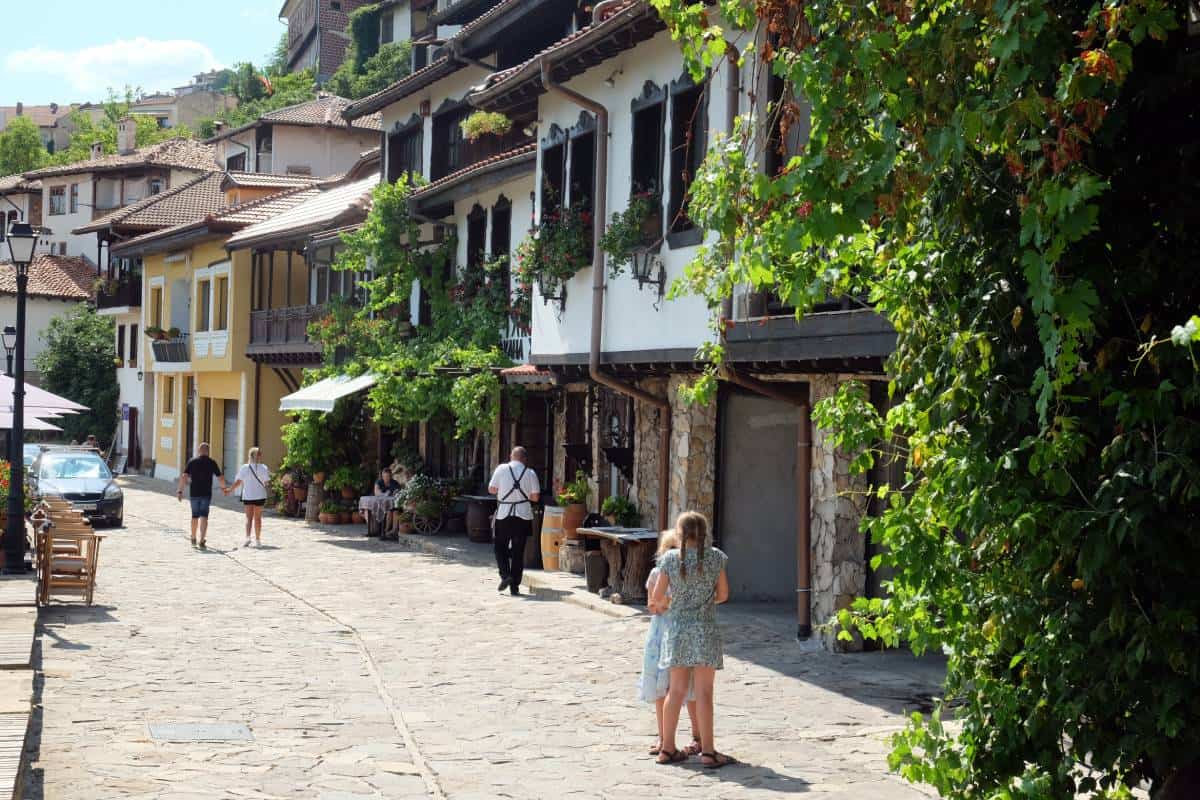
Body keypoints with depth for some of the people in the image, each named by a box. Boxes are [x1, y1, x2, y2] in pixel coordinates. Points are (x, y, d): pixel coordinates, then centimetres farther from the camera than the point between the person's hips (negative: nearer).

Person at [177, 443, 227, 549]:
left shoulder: (192, 462, 1)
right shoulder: (212, 463, 0)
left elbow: (184, 477, -7)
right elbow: (221, 478, 3)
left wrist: (180, 491, -4)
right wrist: (223, 487, 21)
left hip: (194, 494, 2)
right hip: (206, 494, -2)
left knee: (195, 516, 17)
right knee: (204, 517, -5)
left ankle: (193, 540, 32)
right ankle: (202, 541, -18)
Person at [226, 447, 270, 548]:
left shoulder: (245, 468, -6)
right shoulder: (263, 468, -4)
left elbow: (238, 482, -7)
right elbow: (266, 482, -5)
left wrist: (230, 490, 2)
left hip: (247, 496, 0)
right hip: (260, 496, 0)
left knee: (249, 517, 5)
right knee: (257, 518, 12)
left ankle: (247, 537, -16)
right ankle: (257, 540, 18)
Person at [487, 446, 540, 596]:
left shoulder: (501, 469, -3)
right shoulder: (530, 473, 0)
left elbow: (491, 489, -2)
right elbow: (535, 496, -1)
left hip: (503, 514, -1)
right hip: (523, 515, 1)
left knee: (501, 548, 13)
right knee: (518, 551, 7)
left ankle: (505, 575, -8)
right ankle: (515, 586, 7)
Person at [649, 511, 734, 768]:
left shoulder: (670, 558, -4)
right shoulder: (715, 557, -4)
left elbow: (657, 598, -2)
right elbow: (723, 594, 4)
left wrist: (661, 602, 21)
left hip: (677, 628, 2)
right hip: (705, 629, -2)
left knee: (676, 691, 10)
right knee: (703, 692, 0)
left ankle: (668, 748, 16)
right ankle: (707, 751, 2)